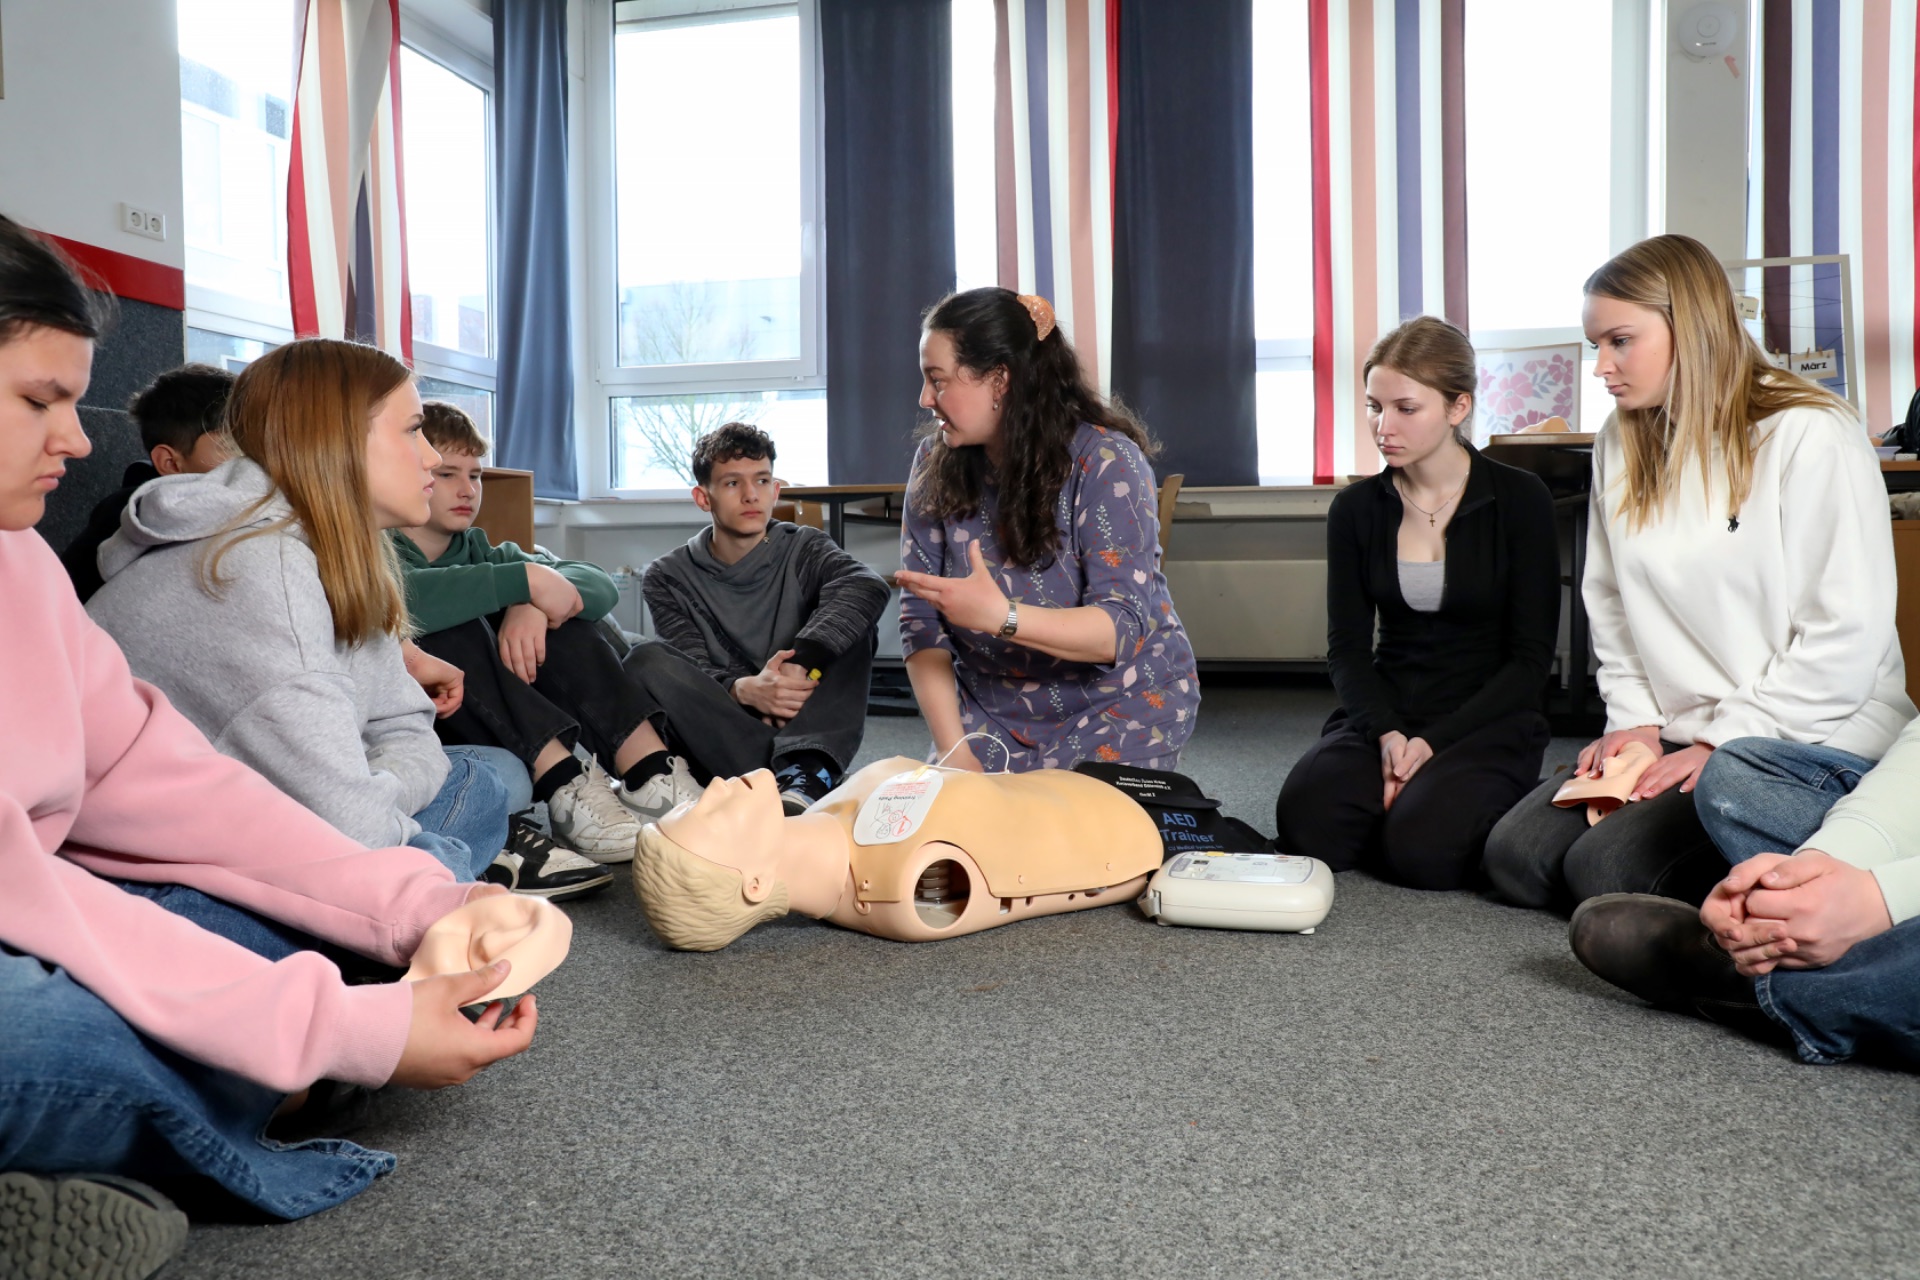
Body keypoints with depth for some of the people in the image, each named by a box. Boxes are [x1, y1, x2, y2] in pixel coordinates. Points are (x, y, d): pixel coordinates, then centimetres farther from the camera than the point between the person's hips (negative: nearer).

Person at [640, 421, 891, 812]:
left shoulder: (803, 549, 6)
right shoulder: (668, 578, 6)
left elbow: (869, 587, -17)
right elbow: (693, 673, -9)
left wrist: (800, 663, -31)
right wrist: (742, 690, -32)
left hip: (808, 725, 0)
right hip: (723, 740, 0)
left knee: (851, 622, -18)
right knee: (650, 660, -23)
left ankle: (802, 773, -42)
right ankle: (799, 778, -38)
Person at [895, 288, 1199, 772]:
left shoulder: (1107, 462, -18)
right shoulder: (936, 462, -5)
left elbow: (1123, 627, -25)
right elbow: (922, 620, -7)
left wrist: (1000, 617, -41)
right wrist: (953, 749, -17)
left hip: (1123, 703, -3)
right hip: (993, 709, 4)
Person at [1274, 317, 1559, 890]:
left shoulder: (1520, 499, -4)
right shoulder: (1356, 509, 5)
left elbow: (1531, 658, -5)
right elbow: (1347, 648, 4)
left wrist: (1434, 741, -16)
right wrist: (1386, 733, -15)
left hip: (1487, 720, -2)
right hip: (1383, 715, 3)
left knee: (1421, 847, -29)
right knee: (1306, 821, -26)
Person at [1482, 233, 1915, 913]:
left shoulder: (1812, 435, -10)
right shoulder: (1621, 446, 10)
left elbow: (1848, 634, -14)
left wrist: (1725, 742, -15)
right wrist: (1635, 719, 0)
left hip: (1815, 742, -7)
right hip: (1677, 734, 7)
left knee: (1606, 869, -24)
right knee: (1514, 856, -10)